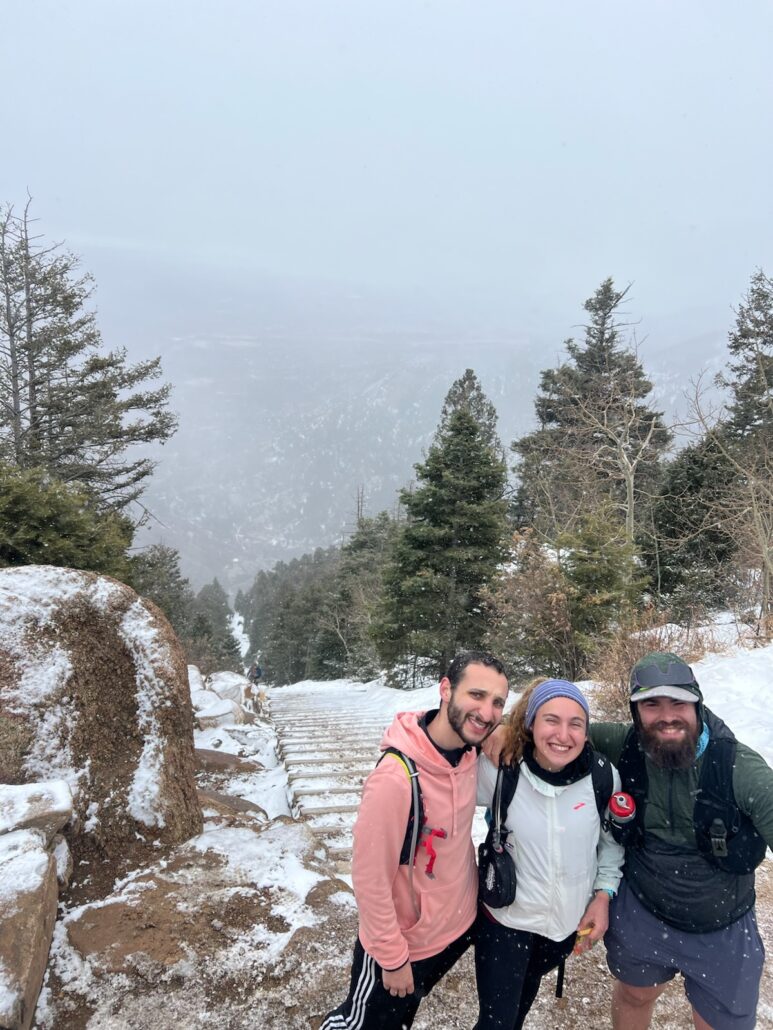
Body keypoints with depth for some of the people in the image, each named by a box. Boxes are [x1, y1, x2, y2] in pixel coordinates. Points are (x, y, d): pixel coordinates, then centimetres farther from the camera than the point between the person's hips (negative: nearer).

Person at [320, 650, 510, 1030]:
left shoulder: (472, 752, -14)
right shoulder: (396, 777, -36)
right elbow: (370, 878, -24)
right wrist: (393, 958, -15)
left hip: (458, 927, 6)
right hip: (401, 944, -6)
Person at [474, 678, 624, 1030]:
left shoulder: (603, 777, -16)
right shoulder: (500, 770, -23)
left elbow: (613, 838, 1)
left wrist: (604, 892, -4)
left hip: (570, 920, 3)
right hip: (505, 918, -3)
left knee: (528, 987, 27)